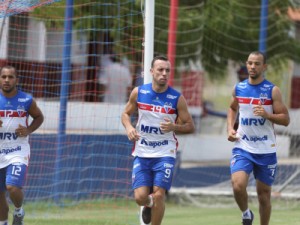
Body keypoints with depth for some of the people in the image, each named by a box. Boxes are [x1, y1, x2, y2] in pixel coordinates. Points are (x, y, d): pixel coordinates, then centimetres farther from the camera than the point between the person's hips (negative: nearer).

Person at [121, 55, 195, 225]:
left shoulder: (177, 98, -7)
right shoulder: (138, 93, -2)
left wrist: (173, 127, -21)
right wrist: (129, 127, -9)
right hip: (142, 153, 2)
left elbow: (191, 127, -1)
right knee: (140, 197, -6)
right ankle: (148, 206, 33)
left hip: (165, 154, -2)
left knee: (158, 195, -11)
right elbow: (126, 114, 13)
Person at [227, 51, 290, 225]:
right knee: (238, 186, -19)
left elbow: (286, 119, -6)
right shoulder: (239, 88, 4)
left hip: (266, 150, -1)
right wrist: (230, 128, 7)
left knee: (264, 193, 6)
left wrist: (267, 115, -24)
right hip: (243, 148, 1)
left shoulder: (272, 90, -5)